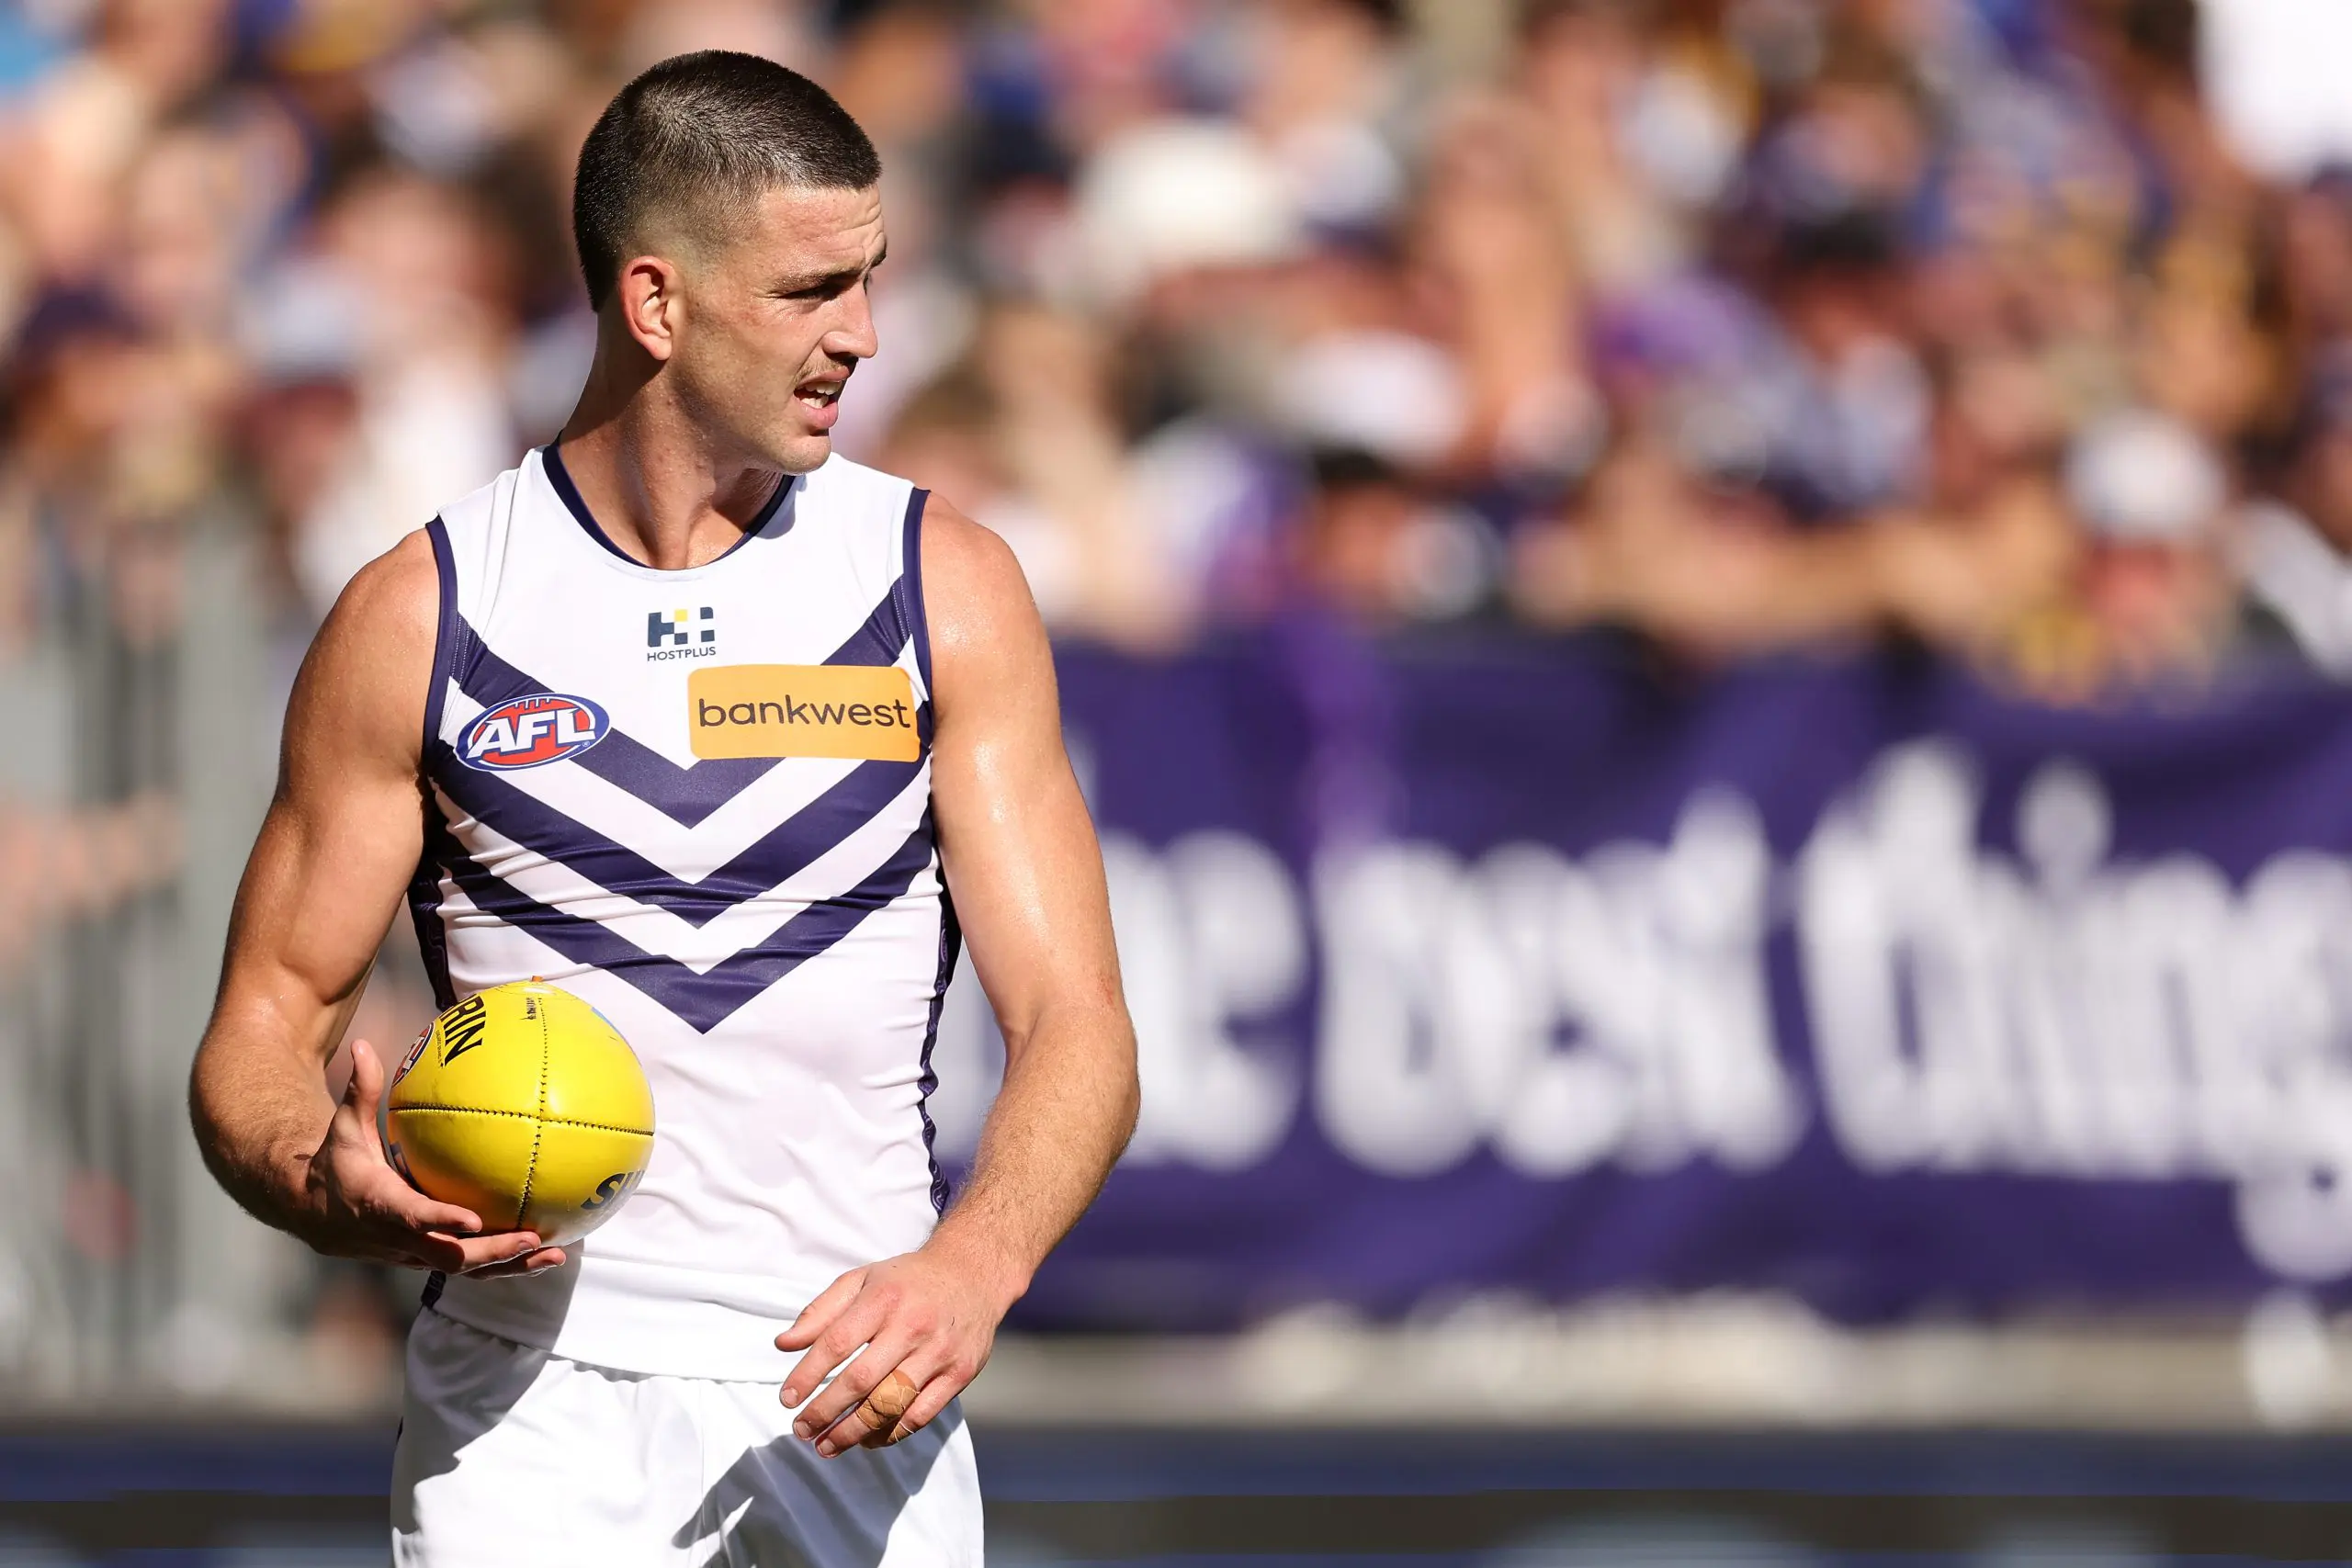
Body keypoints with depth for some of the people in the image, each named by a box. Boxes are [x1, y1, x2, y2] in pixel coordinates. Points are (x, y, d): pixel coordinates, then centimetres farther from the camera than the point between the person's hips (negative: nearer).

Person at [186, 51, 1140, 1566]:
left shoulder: (944, 588, 3)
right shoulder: (417, 620, 0)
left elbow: (1075, 1025, -2)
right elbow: (263, 1030, 5)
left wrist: (969, 1267, -22)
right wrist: (332, 1189, -19)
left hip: (855, 1402, 1)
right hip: (533, 1405, -1)